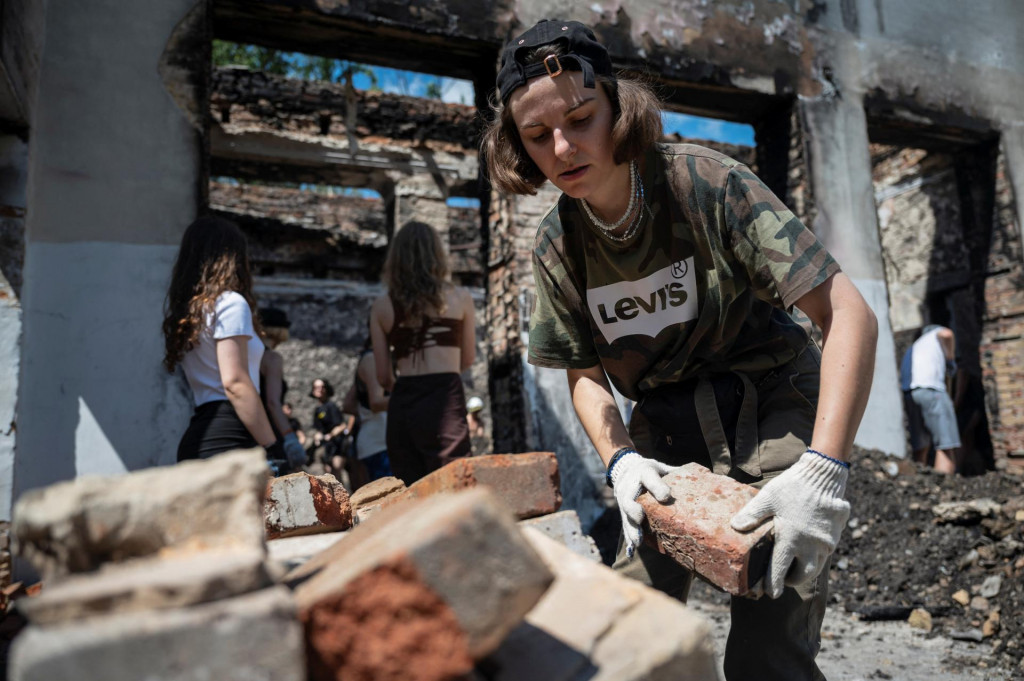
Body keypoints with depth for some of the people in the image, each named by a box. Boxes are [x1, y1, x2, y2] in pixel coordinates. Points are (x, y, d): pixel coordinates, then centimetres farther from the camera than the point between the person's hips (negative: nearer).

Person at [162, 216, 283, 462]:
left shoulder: (183, 309, 19)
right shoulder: (230, 302, -5)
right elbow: (235, 382, -14)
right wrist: (272, 448, -15)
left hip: (196, 438, 8)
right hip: (228, 438, -8)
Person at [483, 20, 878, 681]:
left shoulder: (703, 181, -18)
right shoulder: (556, 246, -4)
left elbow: (848, 314, -22)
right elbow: (584, 370, 5)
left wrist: (823, 469, -32)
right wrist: (618, 457, -15)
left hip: (769, 408, -3)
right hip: (664, 427, 4)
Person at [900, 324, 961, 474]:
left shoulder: (912, 348, 35)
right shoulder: (936, 333, 19)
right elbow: (947, 334, -6)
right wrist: (951, 359, 8)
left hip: (909, 394, 6)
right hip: (930, 389, -6)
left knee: (920, 448, 5)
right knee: (947, 446, -11)